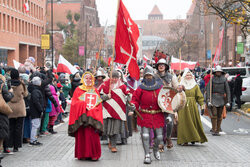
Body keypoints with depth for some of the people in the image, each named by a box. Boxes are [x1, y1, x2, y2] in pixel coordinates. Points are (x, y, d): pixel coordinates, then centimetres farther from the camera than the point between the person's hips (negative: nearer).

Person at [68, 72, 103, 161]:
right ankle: (82, 154, 5)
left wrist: (92, 109, -8)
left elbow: (99, 104, 10)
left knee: (94, 136, -6)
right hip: (82, 117, -2)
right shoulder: (78, 90, 8)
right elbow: (75, 103, -1)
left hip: (93, 117, 2)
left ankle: (93, 154, -1)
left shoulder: (95, 91, 17)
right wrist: (84, 105, -15)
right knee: (82, 136, -4)